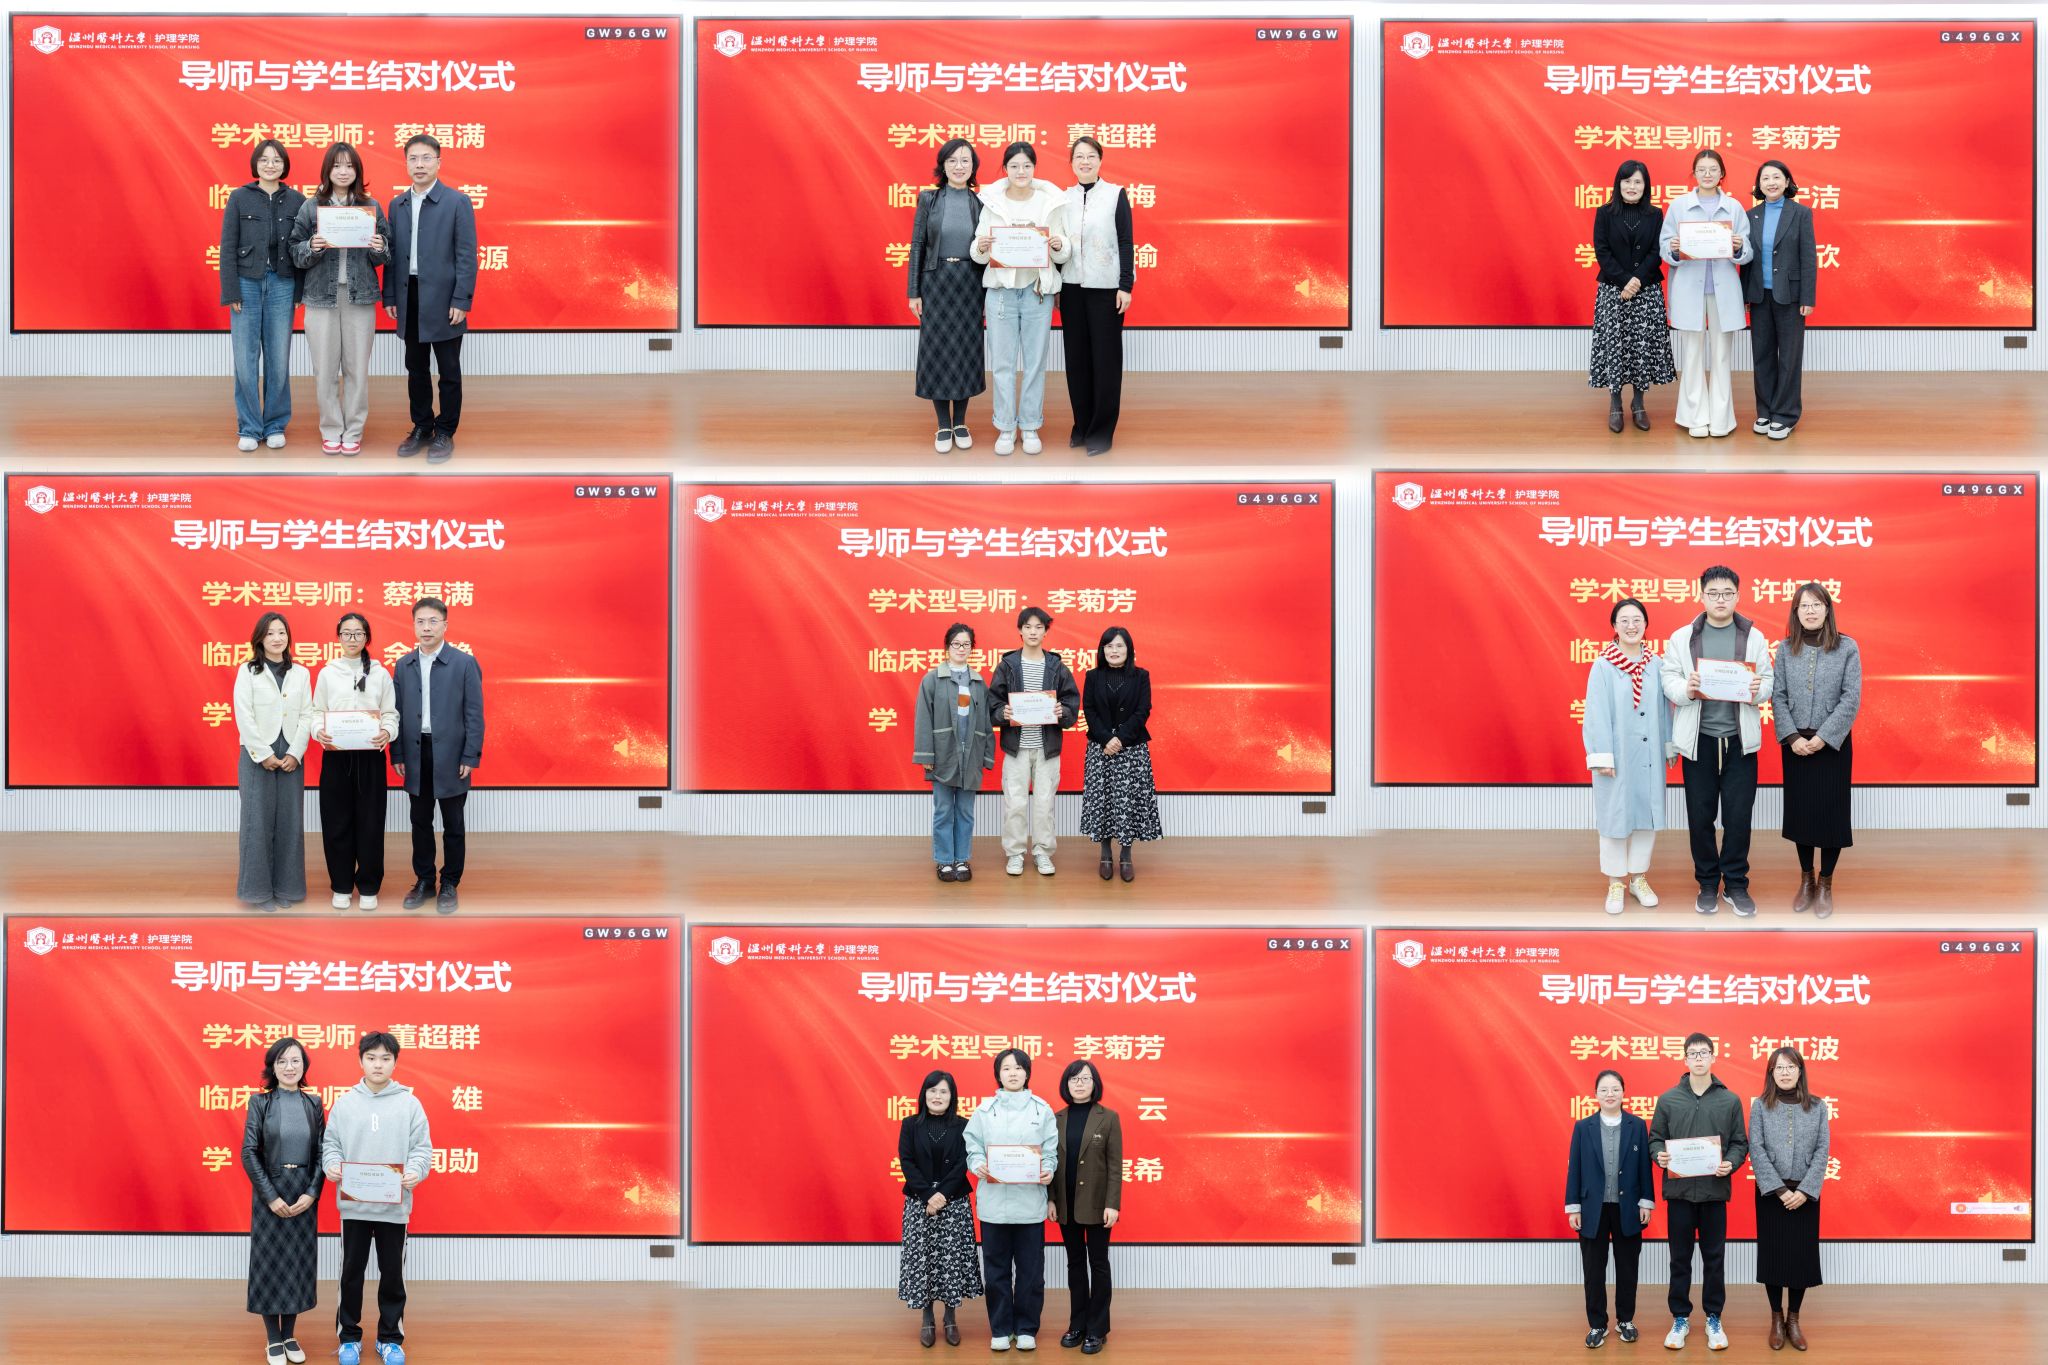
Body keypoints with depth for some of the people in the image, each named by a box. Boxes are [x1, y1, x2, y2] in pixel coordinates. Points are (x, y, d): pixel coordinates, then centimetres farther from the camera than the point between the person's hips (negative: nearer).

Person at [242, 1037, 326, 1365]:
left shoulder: (313, 1103, 4)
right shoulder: (260, 1102, -4)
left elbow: (321, 1151, 2)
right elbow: (249, 1152, -8)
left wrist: (312, 1193, -10)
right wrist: (271, 1196, -14)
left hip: (304, 1194, 2)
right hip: (269, 1192, -2)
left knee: (298, 1261, 7)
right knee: (269, 1261, 1)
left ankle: (290, 1336, 18)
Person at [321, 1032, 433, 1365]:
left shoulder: (409, 1103, 0)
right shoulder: (345, 1103, 2)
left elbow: (421, 1147, -1)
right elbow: (330, 1143, 5)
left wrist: (415, 1171, -20)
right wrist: (332, 1165, -15)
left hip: (395, 1206, -1)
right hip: (354, 1204, 1)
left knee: (392, 1274, 7)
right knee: (351, 1272, 7)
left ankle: (390, 1338, 19)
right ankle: (349, 1337, 19)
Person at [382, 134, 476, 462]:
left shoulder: (458, 202, -5)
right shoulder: (398, 205, 10)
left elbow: (466, 255, -8)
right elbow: (392, 253, 12)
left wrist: (461, 301, -13)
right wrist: (389, 297, 6)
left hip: (443, 301, -5)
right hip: (410, 302, 5)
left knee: (449, 371, 3)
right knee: (416, 369, 11)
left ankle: (445, 433, 10)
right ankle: (421, 428, 21)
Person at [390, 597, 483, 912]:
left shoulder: (464, 664, -5)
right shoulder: (404, 665, 6)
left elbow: (474, 714, -5)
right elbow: (397, 712, 8)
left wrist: (470, 757, -10)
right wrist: (397, 754, 2)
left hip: (450, 757, -3)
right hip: (417, 756, 3)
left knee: (452, 825, 5)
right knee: (421, 823, 10)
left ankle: (449, 885, 14)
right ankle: (423, 882, 20)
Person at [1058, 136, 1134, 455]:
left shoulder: (1116, 195, -1)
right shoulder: (1063, 198, 8)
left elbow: (1126, 242, -2)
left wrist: (1125, 286, -8)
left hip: (1105, 287, -3)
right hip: (1072, 286, 3)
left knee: (1105, 357, 0)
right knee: (1076, 356, 5)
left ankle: (1102, 429, 5)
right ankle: (1082, 424, 14)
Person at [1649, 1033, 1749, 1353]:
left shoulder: (1730, 1100, 1)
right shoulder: (1668, 1099, 1)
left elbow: (1740, 1143, 4)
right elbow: (1655, 1138, 6)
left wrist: (1731, 1164, -15)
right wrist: (1659, 1156, -15)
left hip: (1714, 1192, 0)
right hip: (1679, 1191, 0)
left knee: (1714, 1259, 6)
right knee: (1680, 1258, 7)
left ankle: (1713, 1320, 16)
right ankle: (1680, 1319, 17)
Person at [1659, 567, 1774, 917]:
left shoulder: (1754, 637, 6)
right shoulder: (1682, 638, 4)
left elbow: (1768, 679, 5)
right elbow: (1668, 678, 1)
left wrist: (1759, 688, -17)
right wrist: (1685, 689, -19)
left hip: (1739, 739, 0)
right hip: (1699, 738, 0)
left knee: (1738, 815, 1)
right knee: (1701, 815, 4)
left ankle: (1736, 883, 14)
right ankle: (1707, 884, 17)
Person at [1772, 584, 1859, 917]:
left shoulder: (1846, 648, -5)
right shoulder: (1786, 649, 2)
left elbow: (1851, 698, -9)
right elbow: (1777, 696, 0)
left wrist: (1823, 737, -15)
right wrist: (1792, 736, -12)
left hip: (1833, 743, -2)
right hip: (1795, 744, 2)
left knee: (1830, 811, 1)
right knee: (1799, 810, 8)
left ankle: (1826, 884, 13)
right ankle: (1806, 879, 22)